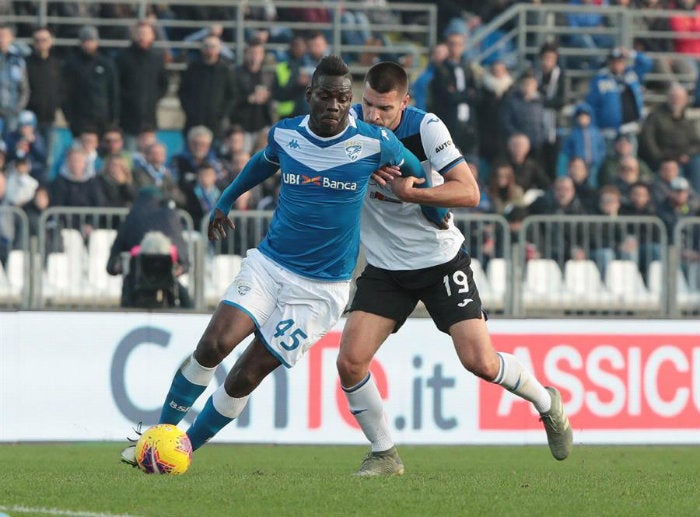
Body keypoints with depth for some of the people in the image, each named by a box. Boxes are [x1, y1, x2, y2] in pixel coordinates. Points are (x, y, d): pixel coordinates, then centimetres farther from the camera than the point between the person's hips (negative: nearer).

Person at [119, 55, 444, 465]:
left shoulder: (374, 143, -10)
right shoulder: (285, 135, -1)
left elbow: (413, 169, 11)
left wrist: (436, 213, 21)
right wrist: (226, 201, 32)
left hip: (323, 289, -2)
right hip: (268, 265, 2)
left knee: (245, 377, -8)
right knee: (214, 345, -19)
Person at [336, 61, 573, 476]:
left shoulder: (426, 128, -18)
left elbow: (470, 193, -21)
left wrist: (409, 192, -32)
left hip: (441, 260, -3)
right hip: (385, 268, 3)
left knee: (480, 362, -9)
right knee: (350, 361, -12)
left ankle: (546, 403, 22)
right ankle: (385, 455, 7)